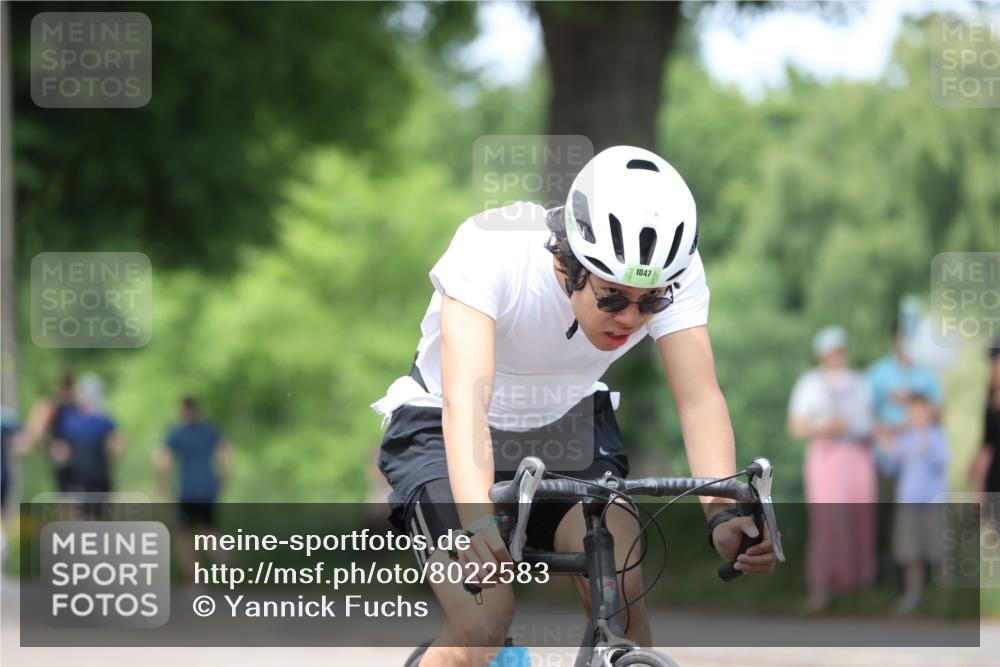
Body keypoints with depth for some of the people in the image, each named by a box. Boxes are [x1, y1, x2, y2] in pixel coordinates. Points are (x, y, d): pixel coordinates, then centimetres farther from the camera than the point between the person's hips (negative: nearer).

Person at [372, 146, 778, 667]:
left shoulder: (673, 273, -23)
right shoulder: (491, 252, -34)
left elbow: (699, 399, -29)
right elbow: (464, 399, -44)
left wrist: (724, 513, -47)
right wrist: (476, 519, -61)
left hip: (568, 428, 3)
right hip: (443, 431, -3)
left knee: (622, 592, -23)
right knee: (480, 625, -24)